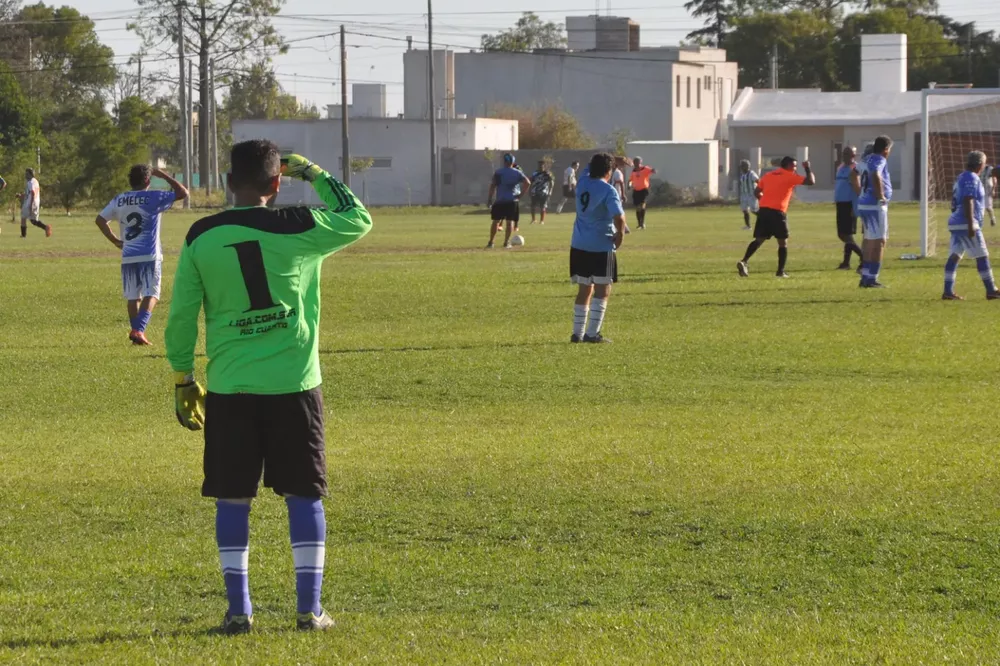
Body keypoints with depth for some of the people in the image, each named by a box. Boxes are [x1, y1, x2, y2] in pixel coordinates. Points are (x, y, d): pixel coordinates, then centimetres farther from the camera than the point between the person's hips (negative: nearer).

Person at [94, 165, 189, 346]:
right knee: (151, 295, -4)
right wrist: (163, 176, 5)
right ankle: (138, 330, -21)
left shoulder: (119, 200, 8)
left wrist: (115, 241, 18)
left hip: (128, 257, 4)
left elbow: (100, 220, 12)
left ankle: (136, 331, 12)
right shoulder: (153, 198, -6)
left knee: (133, 297, 12)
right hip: (150, 256, -4)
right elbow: (182, 193, -3)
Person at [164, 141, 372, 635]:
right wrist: (315, 175, 20)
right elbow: (358, 220, 13)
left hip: (230, 389, 1)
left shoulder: (201, 238, -1)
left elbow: (181, 315, 3)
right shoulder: (298, 229, -5)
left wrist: (183, 377, 14)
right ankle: (309, 608, 6)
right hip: (293, 386, -1)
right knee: (304, 495, 7)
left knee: (232, 499, 8)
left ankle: (238, 609, 7)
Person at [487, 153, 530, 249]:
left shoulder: (499, 172, 0)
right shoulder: (518, 173, 4)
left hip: (499, 200, -1)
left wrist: (490, 199, -1)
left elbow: (492, 186, -5)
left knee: (496, 221, 6)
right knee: (510, 221, 7)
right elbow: (527, 183, -4)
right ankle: (506, 242, 4)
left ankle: (491, 242, 6)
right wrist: (521, 194, 1)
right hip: (512, 200, 1)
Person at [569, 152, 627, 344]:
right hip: (602, 247, -6)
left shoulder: (583, 182, 6)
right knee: (602, 290, 0)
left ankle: (577, 332, 15)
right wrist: (620, 234, -7)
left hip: (579, 246, 6)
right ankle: (592, 333, -8)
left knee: (584, 289, 15)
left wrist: (617, 161, 27)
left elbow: (591, 169, 28)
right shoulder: (608, 191, -14)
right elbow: (619, 218, -25)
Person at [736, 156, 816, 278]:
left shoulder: (767, 175, 17)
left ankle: (744, 261, -12)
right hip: (778, 212, -5)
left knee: (759, 240, 7)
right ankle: (780, 271, 5)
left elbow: (757, 192, 19)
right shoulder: (790, 177, 1)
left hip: (763, 210, 5)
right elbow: (811, 181, -1)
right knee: (783, 243, 8)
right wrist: (807, 168, 15)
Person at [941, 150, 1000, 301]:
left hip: (956, 222, 10)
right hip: (966, 224, -10)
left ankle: (948, 291, 1)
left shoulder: (962, 178, 18)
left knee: (955, 256, 5)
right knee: (982, 256, -4)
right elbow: (968, 202, -20)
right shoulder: (972, 178, -12)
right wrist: (971, 225, -23)